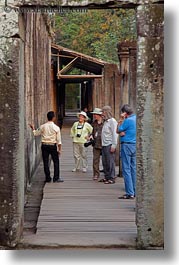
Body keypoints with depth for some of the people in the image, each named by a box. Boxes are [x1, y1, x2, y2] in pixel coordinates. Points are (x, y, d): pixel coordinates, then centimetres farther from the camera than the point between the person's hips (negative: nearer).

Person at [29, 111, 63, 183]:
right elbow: (58, 140, -5)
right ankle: (56, 178, 6)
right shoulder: (56, 128, -7)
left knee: (46, 162, 8)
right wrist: (59, 149, 2)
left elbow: (36, 133, 9)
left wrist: (33, 128, 26)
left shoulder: (42, 127, -3)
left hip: (44, 145, 2)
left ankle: (48, 178, 11)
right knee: (56, 161, 9)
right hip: (53, 146, -2)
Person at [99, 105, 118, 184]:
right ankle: (106, 177, 18)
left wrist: (113, 145, -19)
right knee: (105, 162, 11)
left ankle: (112, 178, -2)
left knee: (110, 162, -6)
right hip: (104, 145, 9)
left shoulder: (112, 121, -9)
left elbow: (115, 134, -14)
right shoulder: (105, 121, 18)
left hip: (109, 145, -9)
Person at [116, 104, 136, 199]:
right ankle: (135, 191, 17)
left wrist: (121, 119, 0)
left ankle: (130, 193, -7)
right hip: (135, 145, 8)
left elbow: (118, 131, -3)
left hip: (127, 145, -8)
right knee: (133, 168, 13)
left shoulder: (128, 120, -15)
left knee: (126, 169, -5)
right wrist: (124, 133, -2)